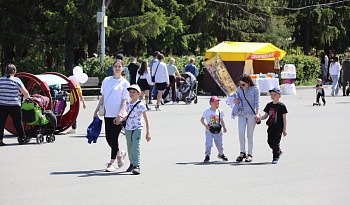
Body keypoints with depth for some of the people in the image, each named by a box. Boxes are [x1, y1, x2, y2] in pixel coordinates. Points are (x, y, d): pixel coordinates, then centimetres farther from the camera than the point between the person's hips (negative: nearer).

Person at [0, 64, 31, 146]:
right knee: (17, 122, 9)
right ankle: (22, 138, 20)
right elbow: (25, 92, -3)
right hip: (14, 105, -3)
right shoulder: (16, 80, -8)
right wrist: (28, 97, 15)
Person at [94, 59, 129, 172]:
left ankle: (112, 163, 2)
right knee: (108, 138, 5)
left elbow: (124, 101, -6)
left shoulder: (125, 83, -1)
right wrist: (96, 111, 12)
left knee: (114, 137, -7)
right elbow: (103, 97, 17)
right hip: (108, 114, 5)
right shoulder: (106, 80, 11)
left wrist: (120, 115, -17)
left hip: (118, 115, -4)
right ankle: (120, 153, 32)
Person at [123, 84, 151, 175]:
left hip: (137, 129, -5)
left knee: (136, 148, -16)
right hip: (128, 129, 5)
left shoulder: (140, 105, -10)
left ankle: (136, 166, -17)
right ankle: (132, 163, 25)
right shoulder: (127, 104, 7)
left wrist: (148, 133, -12)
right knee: (129, 148, 10)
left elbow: (146, 120, -8)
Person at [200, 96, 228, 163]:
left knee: (219, 143, 5)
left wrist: (224, 127, -4)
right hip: (209, 131, -3)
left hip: (218, 131, 3)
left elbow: (222, 121, 11)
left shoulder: (220, 112, 5)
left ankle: (221, 154, 32)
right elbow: (202, 120, -2)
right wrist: (205, 125, -18)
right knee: (208, 143, -16)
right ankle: (207, 156, 0)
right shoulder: (207, 111, -5)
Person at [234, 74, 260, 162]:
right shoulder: (239, 89, 12)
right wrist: (235, 100, -1)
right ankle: (242, 153, -3)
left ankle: (250, 154, 6)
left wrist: (257, 114, -14)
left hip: (251, 114, -3)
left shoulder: (255, 89, -1)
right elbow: (237, 99, 24)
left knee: (249, 135, -3)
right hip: (242, 114, 3)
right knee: (241, 132, -13)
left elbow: (257, 102, -3)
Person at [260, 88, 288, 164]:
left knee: (276, 143, -8)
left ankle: (276, 157, 4)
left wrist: (285, 129, -8)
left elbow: (284, 118, -5)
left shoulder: (281, 106, -7)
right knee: (270, 142, 7)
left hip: (278, 127, -6)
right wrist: (259, 118, -7)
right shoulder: (269, 105, 9)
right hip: (271, 127, 6)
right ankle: (279, 151, 32)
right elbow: (266, 115, 14)